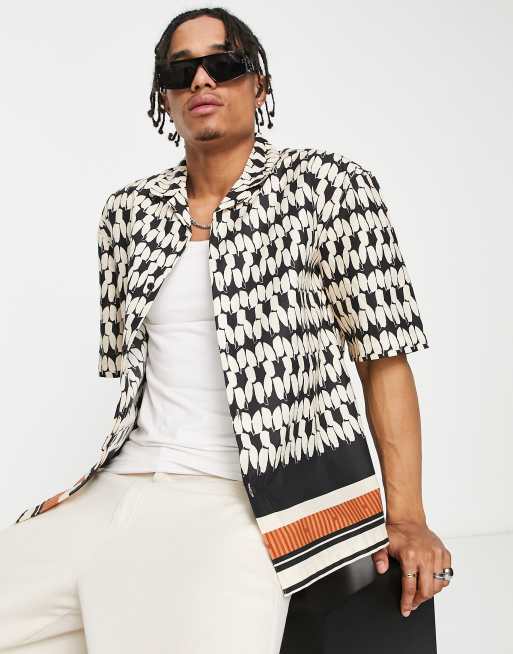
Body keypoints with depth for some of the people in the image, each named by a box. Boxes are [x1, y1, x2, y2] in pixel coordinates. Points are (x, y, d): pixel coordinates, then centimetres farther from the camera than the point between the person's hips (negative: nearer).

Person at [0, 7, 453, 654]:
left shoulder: (327, 185, 0)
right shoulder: (129, 211, 13)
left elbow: (382, 354, -2)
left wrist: (406, 516, -9)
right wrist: (91, 490, 11)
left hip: (264, 497, -4)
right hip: (126, 484, 5)